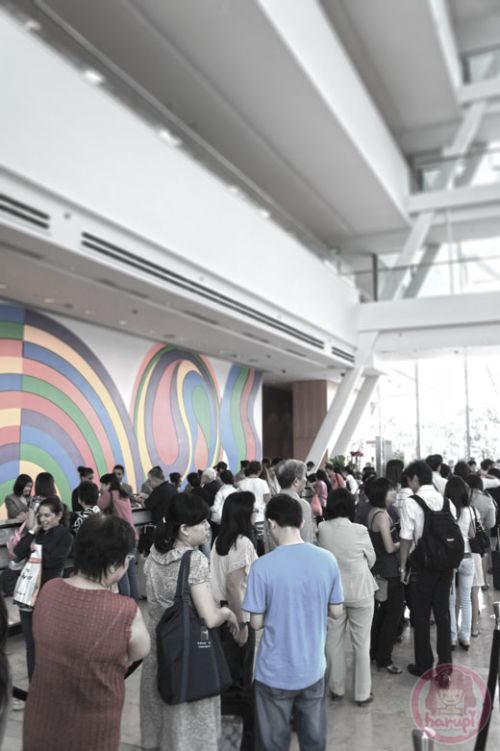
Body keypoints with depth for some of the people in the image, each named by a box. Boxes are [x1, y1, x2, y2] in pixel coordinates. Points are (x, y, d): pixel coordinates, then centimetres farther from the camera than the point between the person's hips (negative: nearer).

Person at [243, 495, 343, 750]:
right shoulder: (327, 559, -8)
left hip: (275, 672, -3)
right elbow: (336, 612, 1)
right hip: (313, 669, 3)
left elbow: (256, 622, -11)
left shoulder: (263, 566, -19)